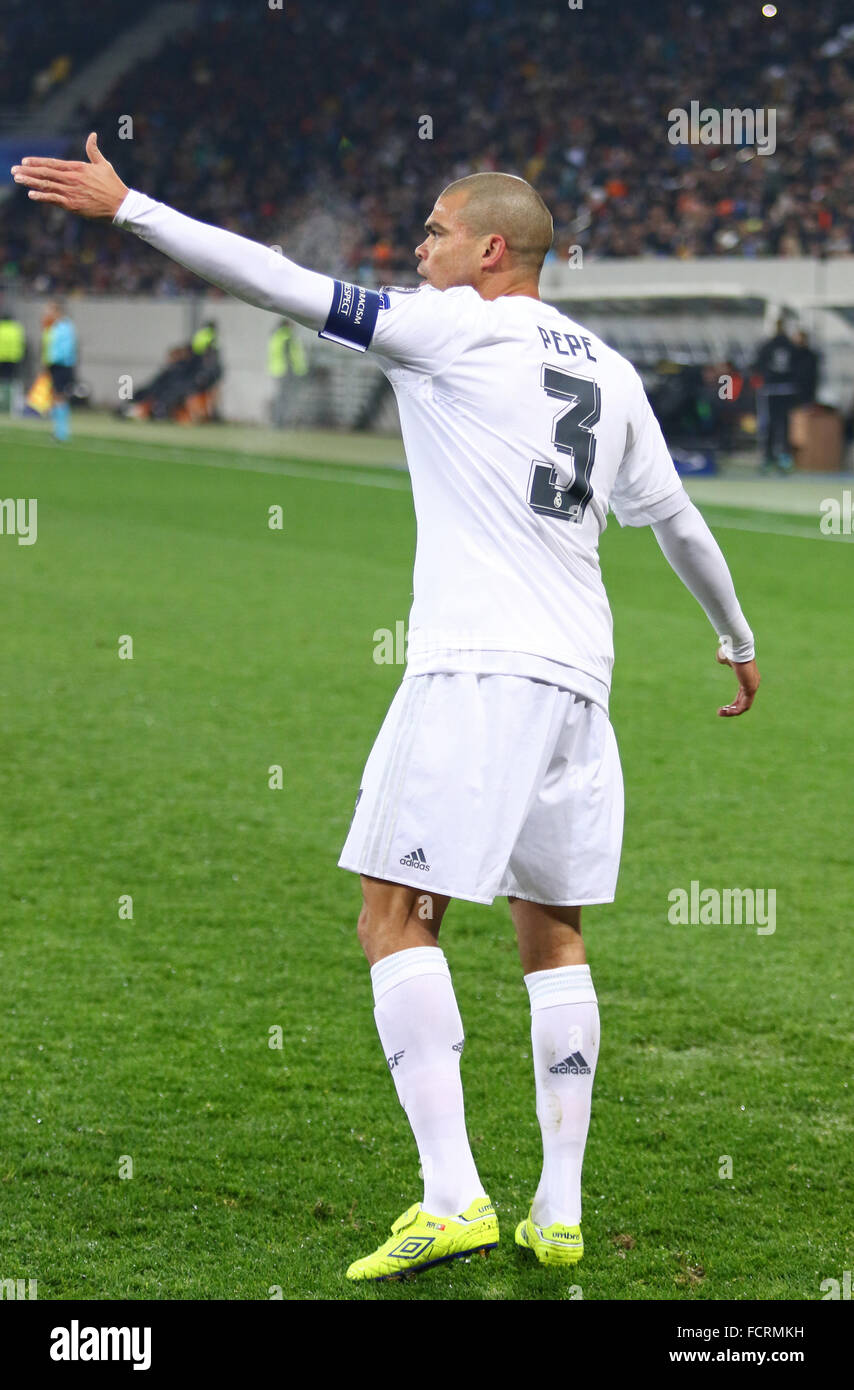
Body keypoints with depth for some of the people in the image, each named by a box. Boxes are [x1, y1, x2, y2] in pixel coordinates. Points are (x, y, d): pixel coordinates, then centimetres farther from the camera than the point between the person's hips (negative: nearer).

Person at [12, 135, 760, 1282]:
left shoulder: (456, 328, -1)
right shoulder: (612, 372, 18)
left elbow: (295, 289, -6)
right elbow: (676, 519, 26)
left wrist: (126, 207, -3)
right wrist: (738, 638, 41)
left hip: (475, 669, -7)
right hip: (579, 677, 7)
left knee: (396, 917, -5)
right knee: (553, 933, 12)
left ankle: (452, 1196, -15)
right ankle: (559, 1210, 10)